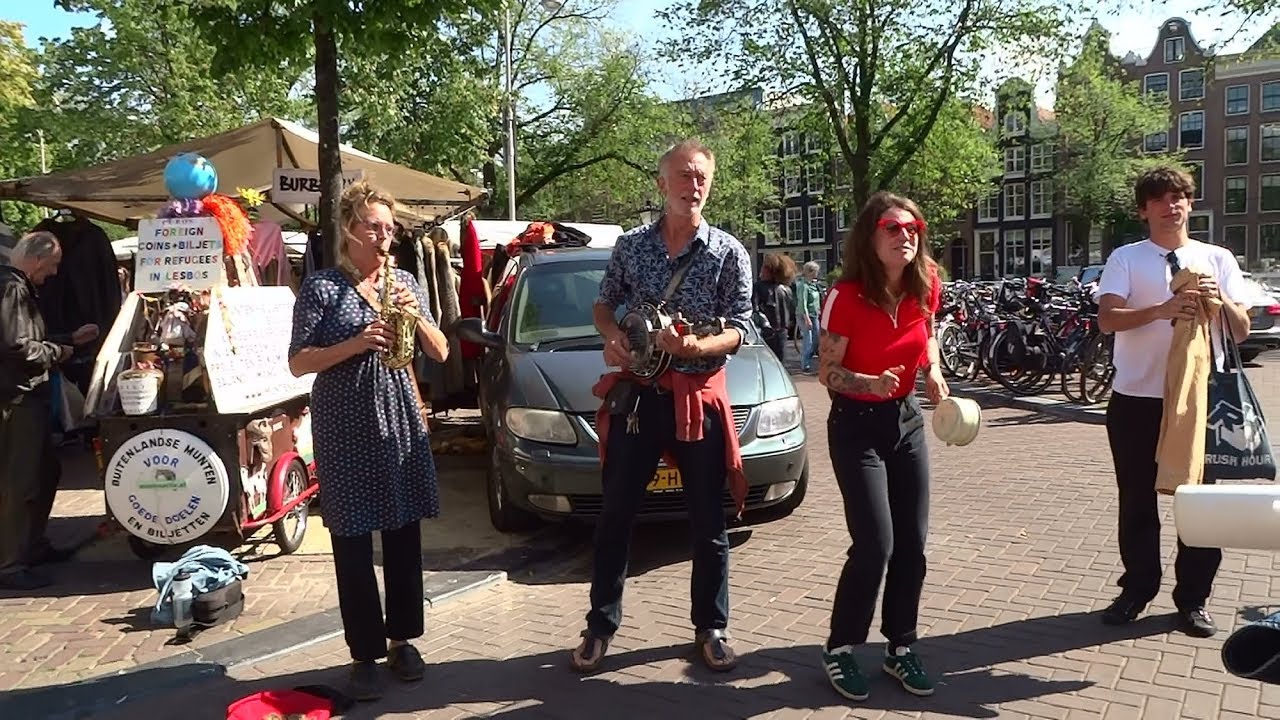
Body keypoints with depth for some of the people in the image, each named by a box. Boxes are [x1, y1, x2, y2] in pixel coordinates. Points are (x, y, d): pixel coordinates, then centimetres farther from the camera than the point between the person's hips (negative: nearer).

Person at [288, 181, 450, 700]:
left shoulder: (405, 282, 8)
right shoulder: (322, 286, -4)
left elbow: (440, 353, 7)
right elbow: (298, 363, -7)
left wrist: (416, 317, -11)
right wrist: (356, 343, -20)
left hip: (400, 418, 4)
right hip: (344, 425, -4)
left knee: (404, 532, 8)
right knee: (352, 540, 1)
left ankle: (402, 639, 23)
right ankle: (366, 653, 12)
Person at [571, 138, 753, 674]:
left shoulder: (729, 253, -2)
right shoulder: (630, 245, 4)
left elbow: (738, 332, -5)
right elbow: (603, 304, 16)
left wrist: (694, 347, -24)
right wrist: (612, 339, -5)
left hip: (699, 398, -1)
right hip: (636, 395, 2)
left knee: (707, 522, 8)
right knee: (615, 515, 8)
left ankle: (710, 627, 25)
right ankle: (601, 626, 22)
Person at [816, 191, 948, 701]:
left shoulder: (927, 287, -4)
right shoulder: (846, 297, -19)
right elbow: (826, 373, -14)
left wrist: (932, 372, -1)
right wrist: (869, 382, -32)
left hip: (907, 420, 6)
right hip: (856, 426, -5)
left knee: (912, 544, 6)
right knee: (876, 545, -10)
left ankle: (900, 648, 23)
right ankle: (840, 649, 9)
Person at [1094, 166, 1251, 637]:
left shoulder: (1217, 259, 8)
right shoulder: (1126, 259, 2)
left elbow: (1241, 331, 5)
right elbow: (1107, 319, -13)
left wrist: (1221, 302, -15)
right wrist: (1162, 309, -28)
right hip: (1136, 400, -1)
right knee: (1137, 502, 9)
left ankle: (1193, 599, 22)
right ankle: (1137, 590, 24)